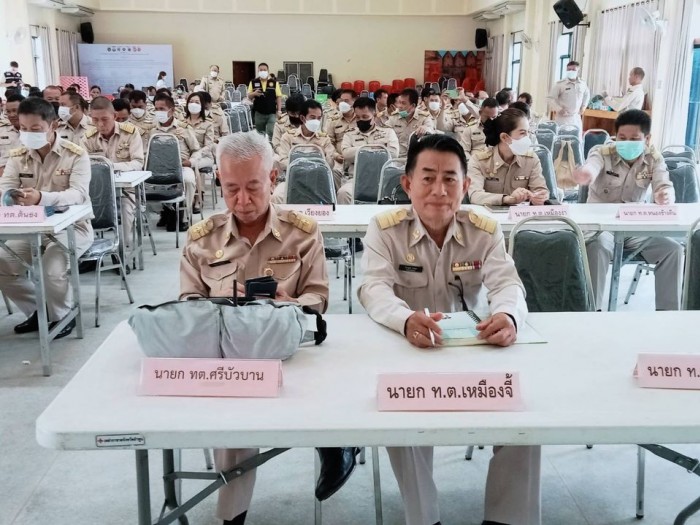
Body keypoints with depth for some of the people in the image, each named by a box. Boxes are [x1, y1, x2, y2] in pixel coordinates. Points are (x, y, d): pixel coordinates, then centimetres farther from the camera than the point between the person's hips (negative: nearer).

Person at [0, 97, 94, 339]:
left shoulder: (76, 155, -10)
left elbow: (79, 194, -25)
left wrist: (41, 198, -44)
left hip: (72, 226, -5)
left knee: (52, 271, -28)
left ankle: (60, 316, 4)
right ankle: (37, 310, 11)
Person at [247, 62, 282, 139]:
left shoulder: (274, 82, 1)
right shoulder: (253, 82, 4)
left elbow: (278, 97, 1)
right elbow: (249, 97, 6)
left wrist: (279, 110, -6)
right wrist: (254, 94, -16)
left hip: (272, 113, -2)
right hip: (259, 113, 2)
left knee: (271, 132, -10)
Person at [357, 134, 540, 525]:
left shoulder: (486, 231, 0)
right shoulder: (384, 229, -6)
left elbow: (506, 283, -15)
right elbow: (374, 289, -21)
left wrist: (508, 315, -43)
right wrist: (406, 320, -46)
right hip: (407, 352, -2)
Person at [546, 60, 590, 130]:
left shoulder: (582, 84, 5)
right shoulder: (560, 84, -9)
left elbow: (587, 95, 27)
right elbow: (550, 98, -6)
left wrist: (583, 107, 16)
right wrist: (559, 109, -14)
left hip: (576, 118, 4)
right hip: (562, 118, -4)